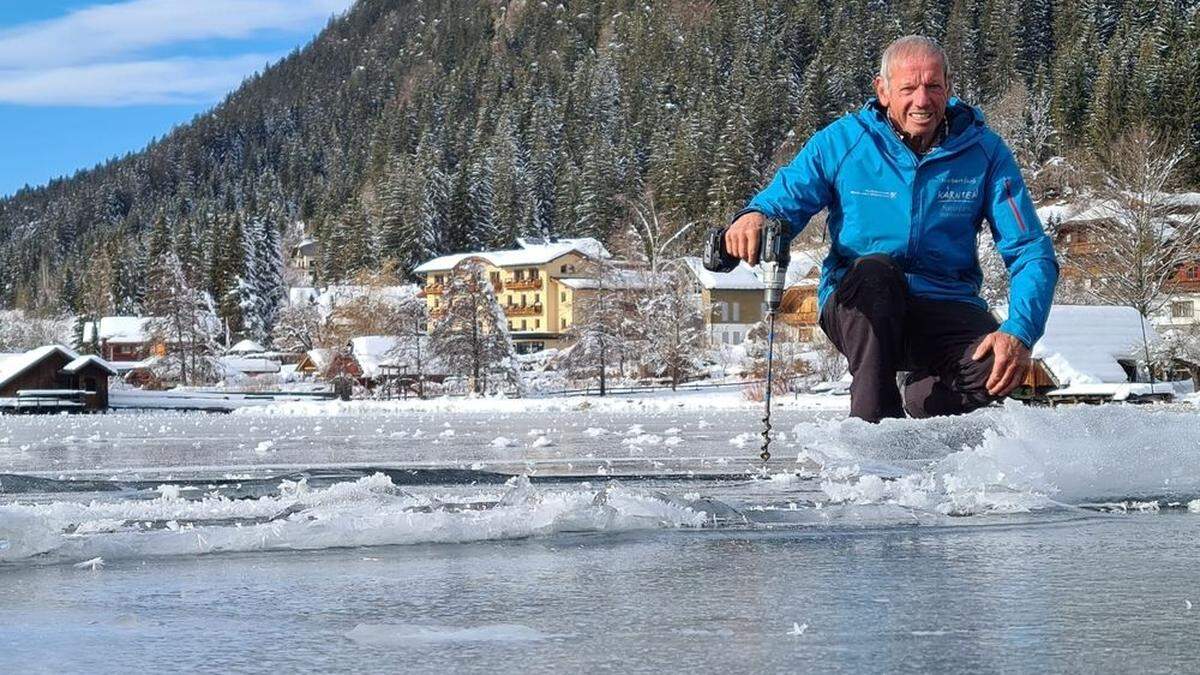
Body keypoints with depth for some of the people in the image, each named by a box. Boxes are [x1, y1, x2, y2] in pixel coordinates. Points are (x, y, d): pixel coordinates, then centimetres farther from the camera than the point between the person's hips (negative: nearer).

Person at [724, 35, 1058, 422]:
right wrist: (755, 217, -29)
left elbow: (1031, 252, -4)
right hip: (856, 306, -1)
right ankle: (873, 420, -31)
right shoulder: (840, 142, -4)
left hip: (944, 310, 1)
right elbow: (783, 200, -1)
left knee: (996, 366, -30)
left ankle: (919, 398, 7)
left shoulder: (984, 151, -2)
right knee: (875, 271, -35)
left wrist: (1019, 333, -23)